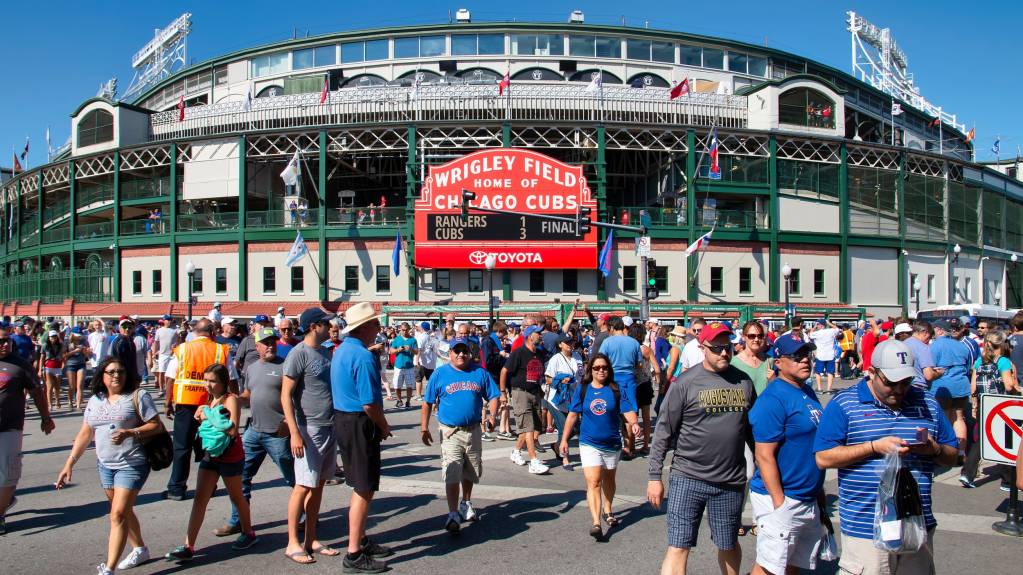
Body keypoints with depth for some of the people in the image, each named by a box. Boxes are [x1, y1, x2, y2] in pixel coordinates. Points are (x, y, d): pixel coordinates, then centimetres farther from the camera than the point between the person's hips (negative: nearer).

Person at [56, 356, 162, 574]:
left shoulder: (137, 396, -7)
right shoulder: (95, 401, 10)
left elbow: (156, 426, -10)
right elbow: (85, 434, 14)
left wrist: (130, 433, -24)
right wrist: (69, 464, 9)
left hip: (132, 464, -6)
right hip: (105, 465, 6)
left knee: (118, 514, -10)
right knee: (123, 511, 17)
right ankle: (140, 550, 36)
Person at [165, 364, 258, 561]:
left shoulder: (231, 399, -14)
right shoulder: (210, 400, 9)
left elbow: (232, 430, -24)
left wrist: (208, 418, -18)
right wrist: (201, 416, -1)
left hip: (230, 456, -7)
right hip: (210, 454, 7)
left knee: (236, 496, 10)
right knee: (199, 498, 0)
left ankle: (248, 533, 30)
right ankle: (188, 546, 1)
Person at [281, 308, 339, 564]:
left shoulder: (325, 351, 11)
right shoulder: (299, 354, -12)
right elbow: (285, 395, -15)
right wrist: (294, 433, -21)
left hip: (330, 427, 8)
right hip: (310, 429, -8)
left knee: (319, 484, 12)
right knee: (304, 485, -2)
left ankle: (311, 540, 21)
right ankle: (292, 543, 10)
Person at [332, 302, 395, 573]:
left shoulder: (341, 350, 10)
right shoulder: (363, 357, -21)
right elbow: (370, 403, -23)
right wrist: (384, 427, -7)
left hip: (342, 418, 10)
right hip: (360, 425, -10)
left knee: (361, 487, 21)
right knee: (364, 490, -1)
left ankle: (361, 541, 33)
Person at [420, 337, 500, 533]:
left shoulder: (480, 372, 3)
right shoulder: (440, 374, -3)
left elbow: (493, 396, 5)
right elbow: (427, 402, 1)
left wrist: (492, 415, -13)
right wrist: (424, 427, -4)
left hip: (474, 430, 3)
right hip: (450, 432, -3)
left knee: (471, 472, 19)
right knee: (452, 474, -12)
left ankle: (466, 503, 41)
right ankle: (453, 514, -7)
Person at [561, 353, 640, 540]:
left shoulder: (617, 390, -3)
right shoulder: (582, 389, -1)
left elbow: (628, 411, -11)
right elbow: (573, 415, 4)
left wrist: (634, 423, -33)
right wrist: (564, 439, 3)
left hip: (612, 442, 1)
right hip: (589, 443, -1)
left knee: (608, 480, 20)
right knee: (593, 482, -13)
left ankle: (607, 511, 42)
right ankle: (596, 523, -17)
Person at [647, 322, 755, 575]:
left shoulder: (744, 381, 4)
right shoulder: (685, 383, -8)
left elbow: (751, 429, 14)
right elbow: (663, 431, -6)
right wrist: (655, 477, -8)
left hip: (731, 482, 3)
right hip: (688, 478, -3)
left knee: (729, 546, 18)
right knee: (678, 548, -3)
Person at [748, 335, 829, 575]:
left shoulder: (807, 391, 9)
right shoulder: (772, 399, -18)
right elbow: (764, 456, -21)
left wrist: (819, 492, 20)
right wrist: (779, 503, -21)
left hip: (809, 499, 9)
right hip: (782, 500, -9)